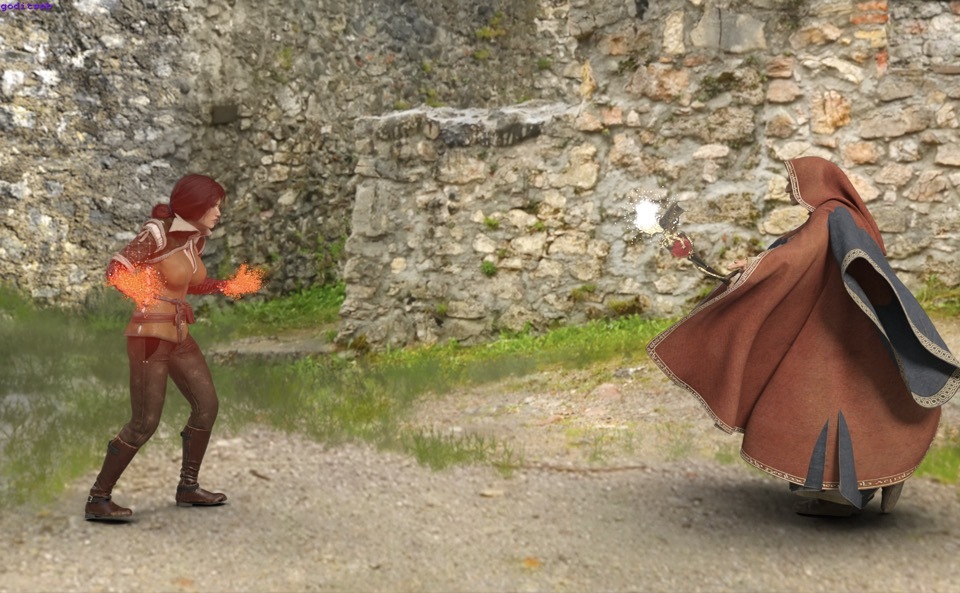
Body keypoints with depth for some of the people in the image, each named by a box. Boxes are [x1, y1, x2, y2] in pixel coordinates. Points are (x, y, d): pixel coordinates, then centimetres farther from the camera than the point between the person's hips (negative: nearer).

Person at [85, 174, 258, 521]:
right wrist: (136, 289, -39)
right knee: (144, 423, -9)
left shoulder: (196, 238, 7)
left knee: (207, 405, 10)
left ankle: (188, 488, 22)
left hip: (178, 336, 9)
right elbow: (116, 270, -20)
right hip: (150, 335, -9)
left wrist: (227, 287, 14)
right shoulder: (156, 233, -17)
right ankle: (98, 500, 1)